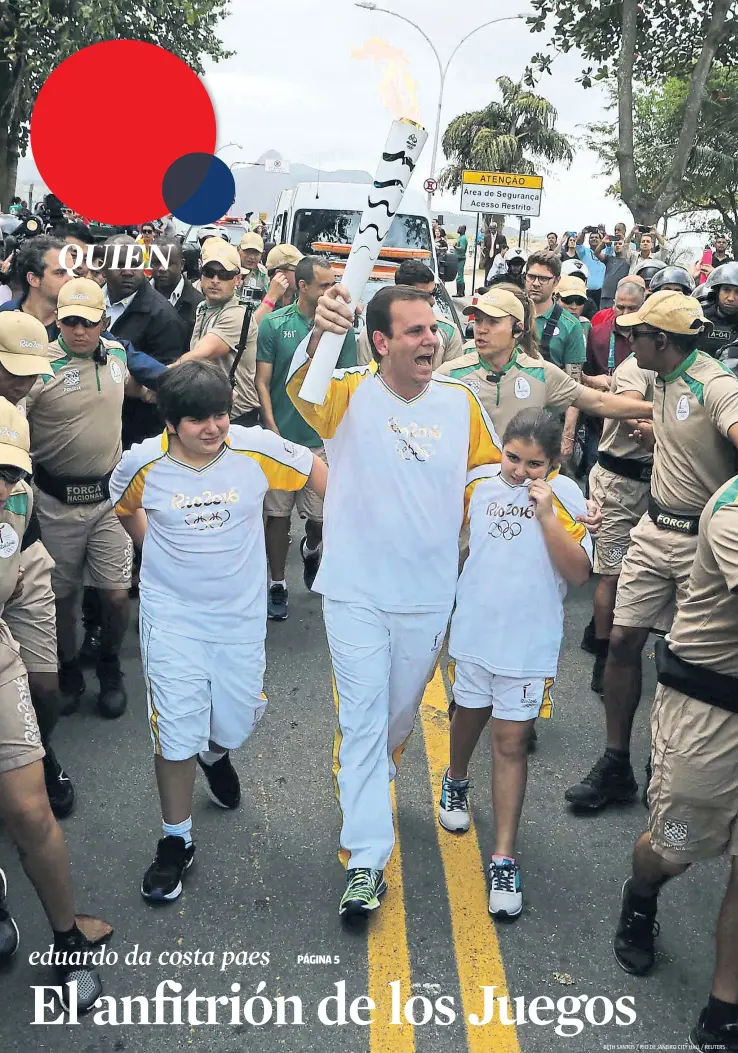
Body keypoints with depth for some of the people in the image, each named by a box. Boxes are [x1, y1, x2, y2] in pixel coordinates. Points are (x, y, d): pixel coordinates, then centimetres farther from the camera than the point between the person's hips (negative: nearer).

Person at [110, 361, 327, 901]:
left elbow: (314, 468, 3)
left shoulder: (257, 449, -14)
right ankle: (176, 841, 20)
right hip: (173, 617, -1)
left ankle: (216, 754, 52)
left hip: (241, 613, 1)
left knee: (237, 722, 12)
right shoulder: (143, 463, -12)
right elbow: (125, 508, 11)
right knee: (178, 733, -3)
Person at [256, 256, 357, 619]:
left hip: (323, 439, 1)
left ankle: (311, 549, 39)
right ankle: (277, 585, 20)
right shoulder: (274, 324, -1)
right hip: (281, 436, 0)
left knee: (322, 516, 5)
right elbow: (262, 382, 0)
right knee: (277, 514, 6)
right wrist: (272, 430, -8)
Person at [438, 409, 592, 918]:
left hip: (529, 642, -3)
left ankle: (505, 858, 10)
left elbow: (579, 573, -17)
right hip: (473, 629, 3)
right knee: (470, 715, 23)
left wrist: (547, 516, -24)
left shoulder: (565, 496, -11)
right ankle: (456, 781, 54)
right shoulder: (479, 481, -5)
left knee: (511, 742, 2)